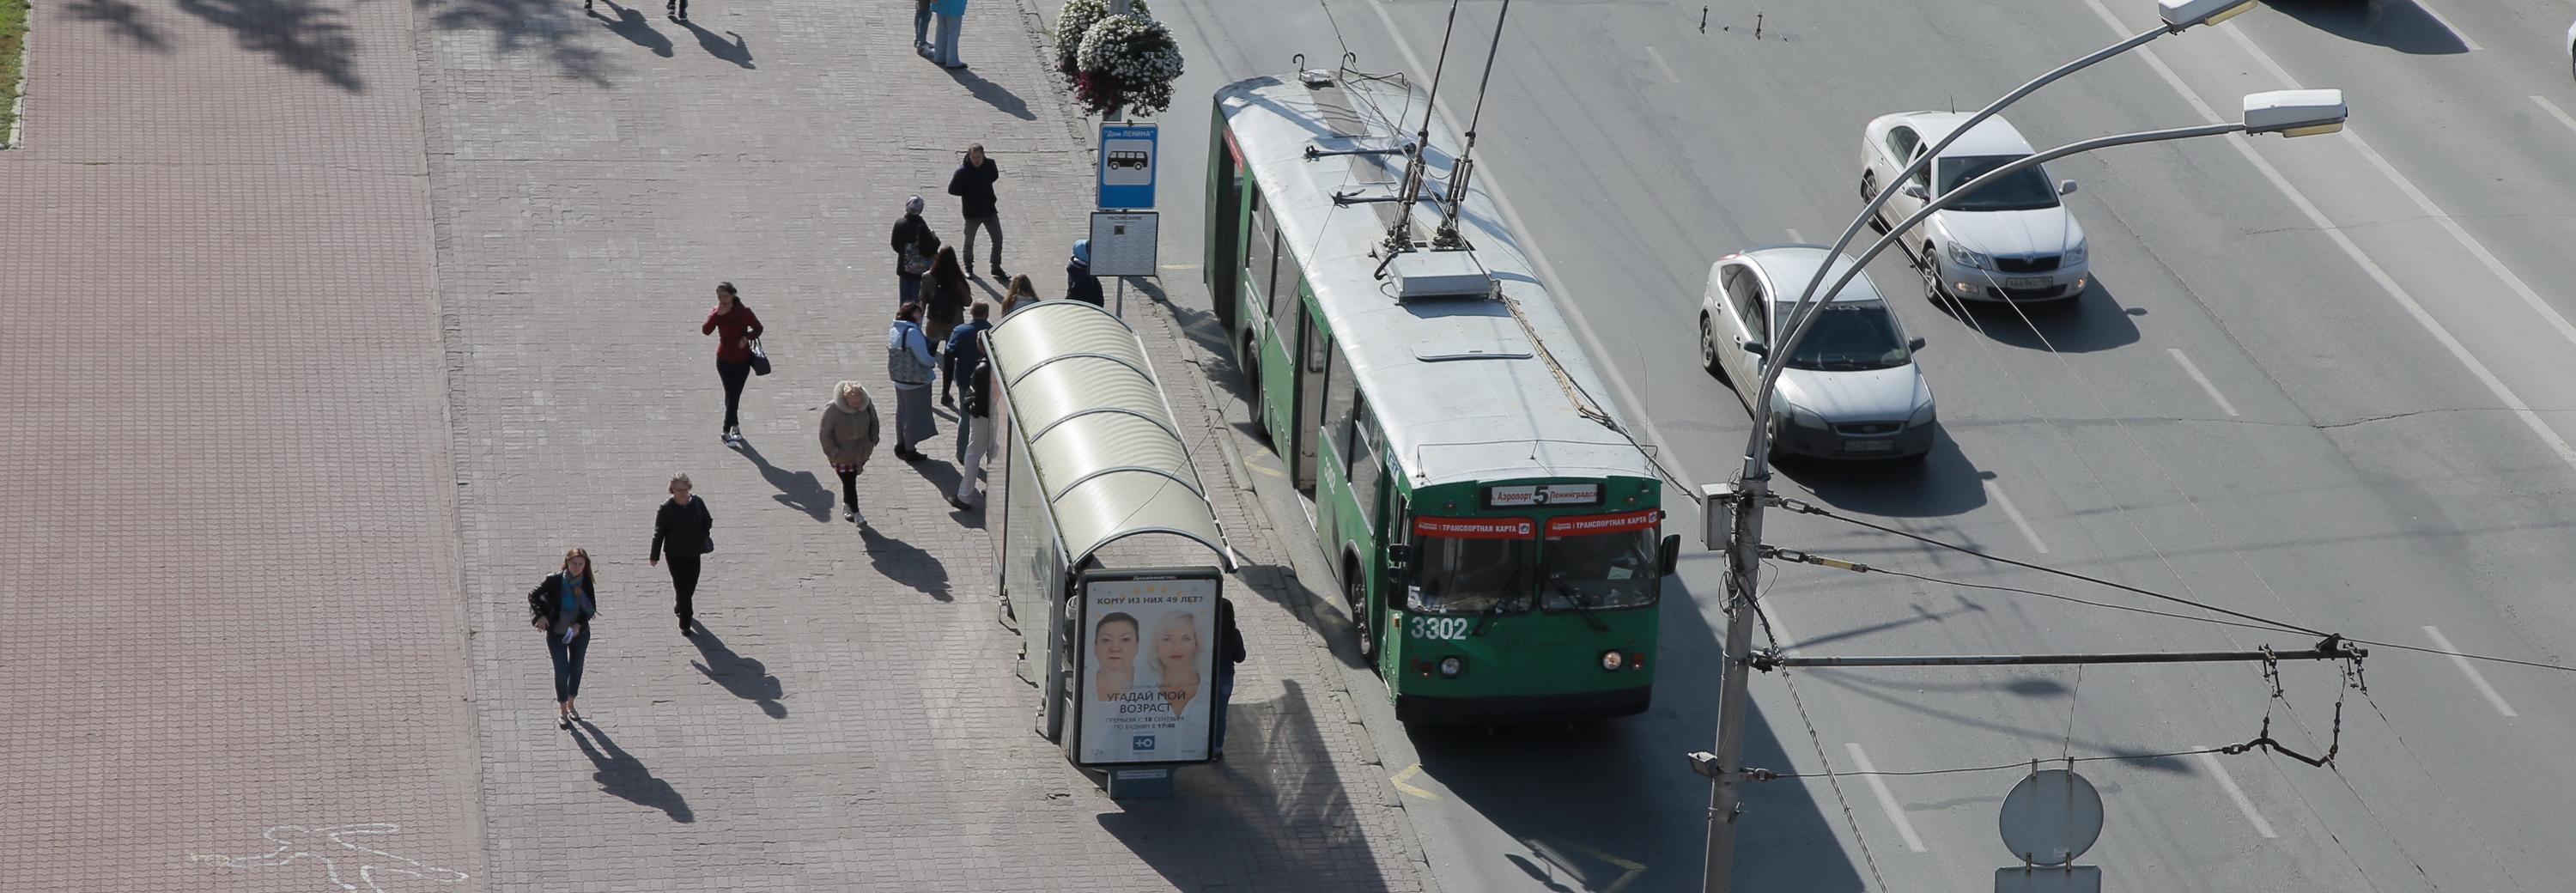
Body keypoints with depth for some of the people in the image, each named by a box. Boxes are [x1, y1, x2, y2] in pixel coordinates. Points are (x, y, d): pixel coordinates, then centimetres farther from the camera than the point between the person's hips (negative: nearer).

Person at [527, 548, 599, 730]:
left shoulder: (587, 583, -12)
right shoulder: (555, 580, -18)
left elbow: (591, 609, -6)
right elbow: (533, 595, -10)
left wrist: (579, 625, -21)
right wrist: (540, 615, -23)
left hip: (579, 632, 3)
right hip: (556, 633, -3)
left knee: (576, 669, 18)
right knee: (562, 671, -1)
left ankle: (570, 704, 40)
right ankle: (562, 710, 17)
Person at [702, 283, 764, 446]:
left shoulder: (744, 312, -12)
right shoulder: (716, 313, -6)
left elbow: (758, 328, -3)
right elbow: (706, 331, -19)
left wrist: (747, 337, -21)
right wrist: (717, 315, -29)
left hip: (742, 360, -2)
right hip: (724, 360, 2)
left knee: (734, 395, -3)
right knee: (731, 394, 8)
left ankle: (727, 432, 4)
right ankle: (735, 426, 22)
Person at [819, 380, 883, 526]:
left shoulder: (867, 405, -11)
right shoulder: (832, 410, -25)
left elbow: (874, 423, 9)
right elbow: (825, 434, -15)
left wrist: (871, 442, 2)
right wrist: (833, 452, -17)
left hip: (861, 452, 4)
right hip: (842, 454, -4)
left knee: (851, 479, 18)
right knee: (849, 482, -3)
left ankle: (846, 506, 40)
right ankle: (855, 513, 12)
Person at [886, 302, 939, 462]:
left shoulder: (894, 330, 2)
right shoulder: (912, 333, -26)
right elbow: (923, 358, -24)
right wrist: (934, 361, -4)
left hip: (899, 380, 9)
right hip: (916, 381, -9)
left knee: (902, 412, 22)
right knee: (914, 415, 4)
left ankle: (901, 445, 36)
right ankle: (910, 451, 13)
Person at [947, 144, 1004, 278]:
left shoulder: (990, 165, -8)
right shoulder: (963, 171, -20)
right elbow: (952, 190, -14)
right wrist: (969, 192, -14)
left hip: (989, 210, 3)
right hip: (971, 213, -3)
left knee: (998, 239, 7)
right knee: (969, 242, 13)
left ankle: (996, 268, 23)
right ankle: (968, 267, 35)